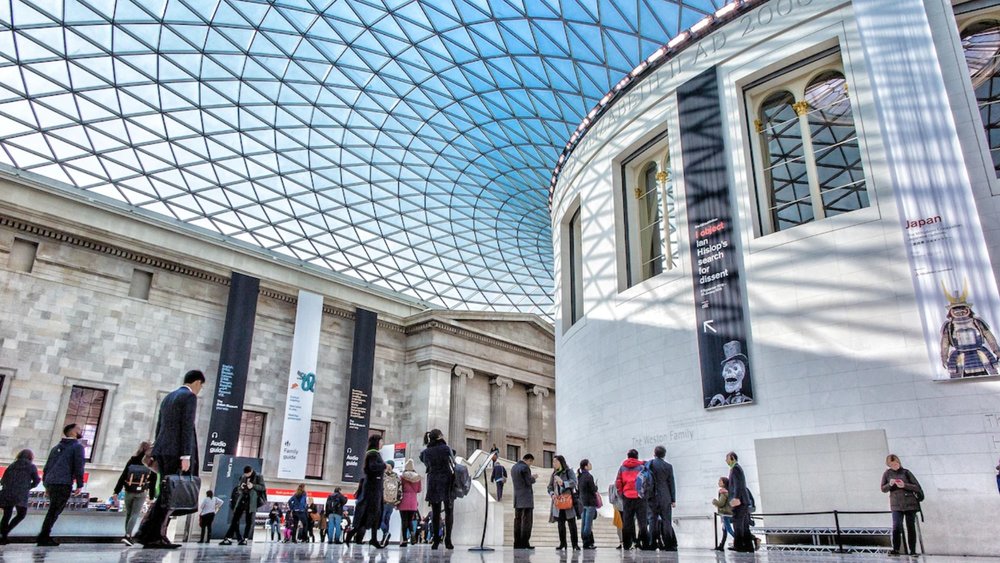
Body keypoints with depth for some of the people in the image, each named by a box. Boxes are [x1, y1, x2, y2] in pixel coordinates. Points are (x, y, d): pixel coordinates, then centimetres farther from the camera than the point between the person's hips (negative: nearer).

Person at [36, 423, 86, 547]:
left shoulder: (57, 447, 23)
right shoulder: (77, 446, 0)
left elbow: (47, 466, 21)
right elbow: (79, 466, -9)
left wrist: (46, 485, 23)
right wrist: (80, 484, -7)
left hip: (50, 483, 7)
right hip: (64, 484, -7)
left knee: (53, 511, 14)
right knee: (54, 512, -6)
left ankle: (45, 537, 10)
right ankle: (43, 538, -9)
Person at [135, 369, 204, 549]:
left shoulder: (167, 398, 22)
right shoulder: (190, 397, -5)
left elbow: (159, 428, 21)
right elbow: (187, 427, -14)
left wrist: (158, 456, 22)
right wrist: (186, 456, -17)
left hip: (161, 450, 9)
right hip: (176, 451, -9)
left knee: (166, 495, 9)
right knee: (169, 495, -5)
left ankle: (158, 537, 3)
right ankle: (148, 535, -7)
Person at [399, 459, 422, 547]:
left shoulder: (403, 476, -6)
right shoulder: (417, 477, 2)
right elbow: (419, 490, 8)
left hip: (404, 500, -3)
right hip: (413, 501, 3)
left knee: (404, 520, 2)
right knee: (410, 520, 16)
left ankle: (404, 540, 0)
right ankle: (412, 532, -10)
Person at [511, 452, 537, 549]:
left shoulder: (513, 467, 15)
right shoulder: (525, 467, -13)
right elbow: (529, 482, -15)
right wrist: (533, 478, 5)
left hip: (517, 498, 8)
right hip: (526, 498, -8)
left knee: (518, 520, 8)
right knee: (527, 520, -4)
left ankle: (517, 543, 8)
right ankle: (525, 543, -7)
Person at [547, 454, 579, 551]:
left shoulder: (569, 471, -1)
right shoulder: (554, 474, 15)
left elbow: (574, 482, -14)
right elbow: (550, 487, 14)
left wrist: (563, 483, -25)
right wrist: (552, 494, -6)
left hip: (568, 501, -4)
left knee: (572, 523, 0)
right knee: (560, 524, 5)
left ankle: (575, 545, 5)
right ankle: (562, 544, 11)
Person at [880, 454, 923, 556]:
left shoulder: (906, 472, 2)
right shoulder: (887, 474, 5)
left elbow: (917, 487, -1)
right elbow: (883, 489, 5)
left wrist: (904, 485, -17)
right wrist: (890, 484, -15)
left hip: (910, 503, 0)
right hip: (896, 505, 0)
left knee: (911, 527, 3)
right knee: (896, 527, -12)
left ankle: (912, 551, 10)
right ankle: (895, 549, -7)